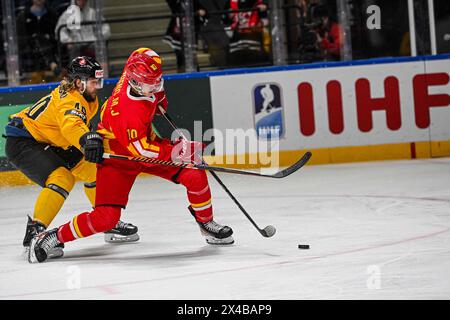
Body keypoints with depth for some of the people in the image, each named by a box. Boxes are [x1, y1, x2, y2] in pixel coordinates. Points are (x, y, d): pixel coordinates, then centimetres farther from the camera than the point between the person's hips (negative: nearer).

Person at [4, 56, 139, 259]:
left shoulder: (86, 99, 5)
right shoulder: (69, 101, -26)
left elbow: (81, 125, 23)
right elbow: (71, 124, -48)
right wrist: (87, 141, -66)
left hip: (46, 142, 10)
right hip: (21, 143, -10)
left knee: (90, 168, 9)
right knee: (61, 177, -29)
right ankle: (34, 232, -27)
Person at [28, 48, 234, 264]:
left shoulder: (138, 70, -18)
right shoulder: (126, 112, -38)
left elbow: (143, 52, 9)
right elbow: (143, 152, -31)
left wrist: (159, 98, 14)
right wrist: (175, 151, -36)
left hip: (145, 139, 7)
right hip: (118, 156, -7)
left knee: (195, 174, -10)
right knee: (105, 217, -16)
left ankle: (206, 223, 14)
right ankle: (53, 238, 2)